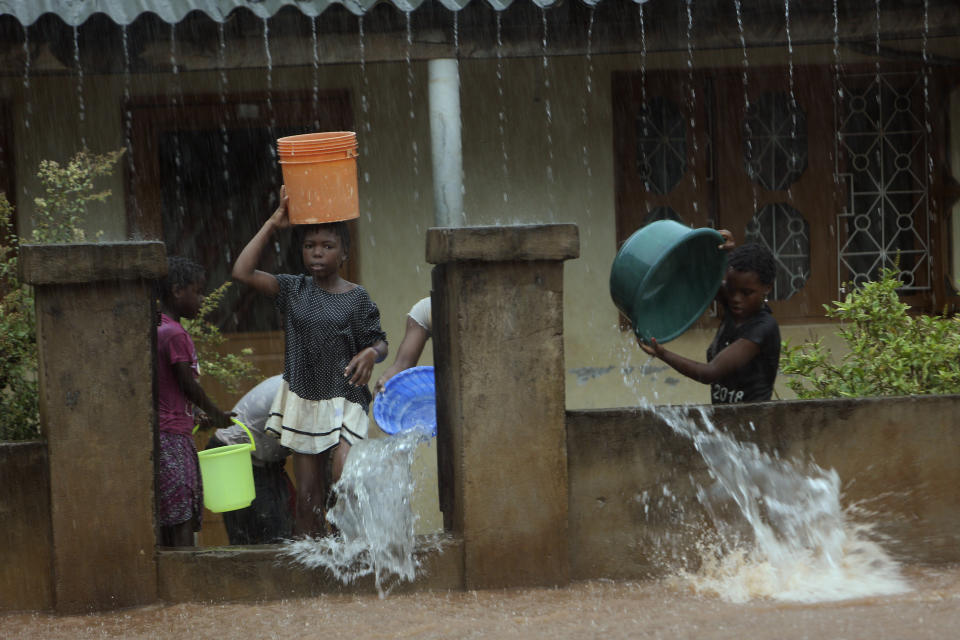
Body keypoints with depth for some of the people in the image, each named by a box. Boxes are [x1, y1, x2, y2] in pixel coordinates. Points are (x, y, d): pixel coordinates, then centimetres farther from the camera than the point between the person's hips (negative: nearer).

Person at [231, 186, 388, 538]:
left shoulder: (357, 298, -1)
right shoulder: (294, 290, 3)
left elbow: (380, 342, 5)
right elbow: (242, 272, -8)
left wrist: (370, 354, -20)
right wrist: (272, 225, -9)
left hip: (344, 399, -3)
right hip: (302, 399, 3)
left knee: (344, 479, -22)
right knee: (308, 498, 4)